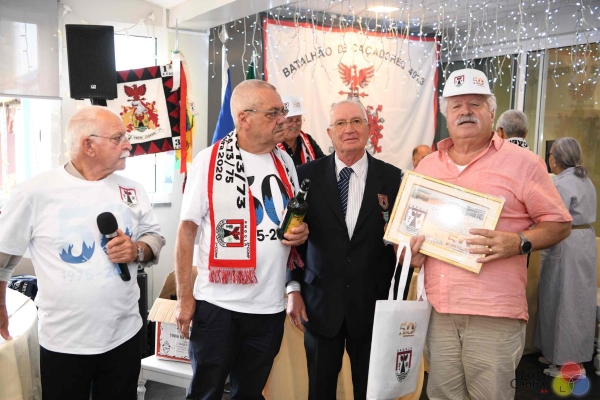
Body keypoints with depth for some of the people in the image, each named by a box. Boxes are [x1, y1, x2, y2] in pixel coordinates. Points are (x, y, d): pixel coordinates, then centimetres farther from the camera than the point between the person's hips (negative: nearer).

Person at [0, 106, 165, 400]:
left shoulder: (132, 190, 1)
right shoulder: (35, 191, -10)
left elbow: (154, 235, 11)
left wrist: (138, 251, -11)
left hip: (124, 335, 3)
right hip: (63, 342, -3)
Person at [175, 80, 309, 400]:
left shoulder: (284, 162, 7)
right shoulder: (209, 161, -8)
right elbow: (187, 230, -7)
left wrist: (301, 232, -5)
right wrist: (184, 297, -10)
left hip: (269, 306, 4)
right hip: (216, 304, -4)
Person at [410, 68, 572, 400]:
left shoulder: (522, 163, -3)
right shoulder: (426, 166, 11)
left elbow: (559, 223, 0)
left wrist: (519, 243, -18)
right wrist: (412, 248, 0)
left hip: (495, 313, -4)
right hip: (438, 310, 4)